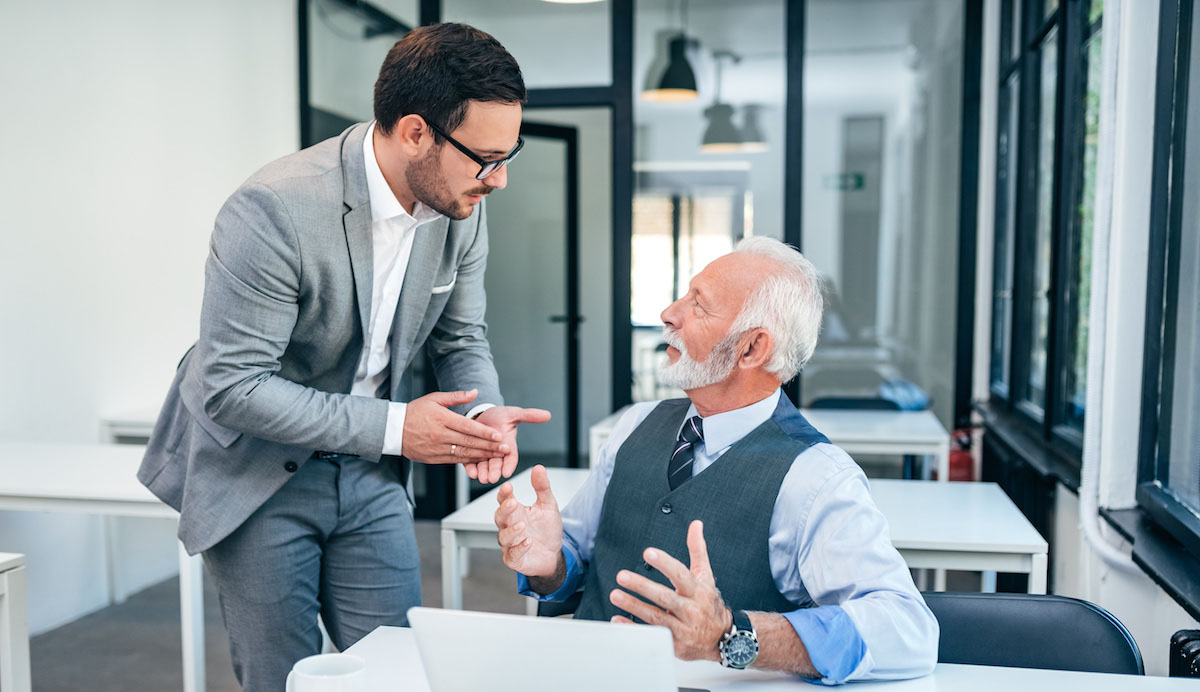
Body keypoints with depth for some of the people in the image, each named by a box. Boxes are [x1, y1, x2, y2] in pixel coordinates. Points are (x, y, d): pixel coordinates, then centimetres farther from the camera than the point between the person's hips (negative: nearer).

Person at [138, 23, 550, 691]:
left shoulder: (462, 207, -9)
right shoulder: (274, 209, -29)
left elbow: (461, 338, 4)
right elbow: (230, 387, -26)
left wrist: (483, 412, -18)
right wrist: (394, 426, -29)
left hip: (371, 472, 5)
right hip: (258, 472, -5)